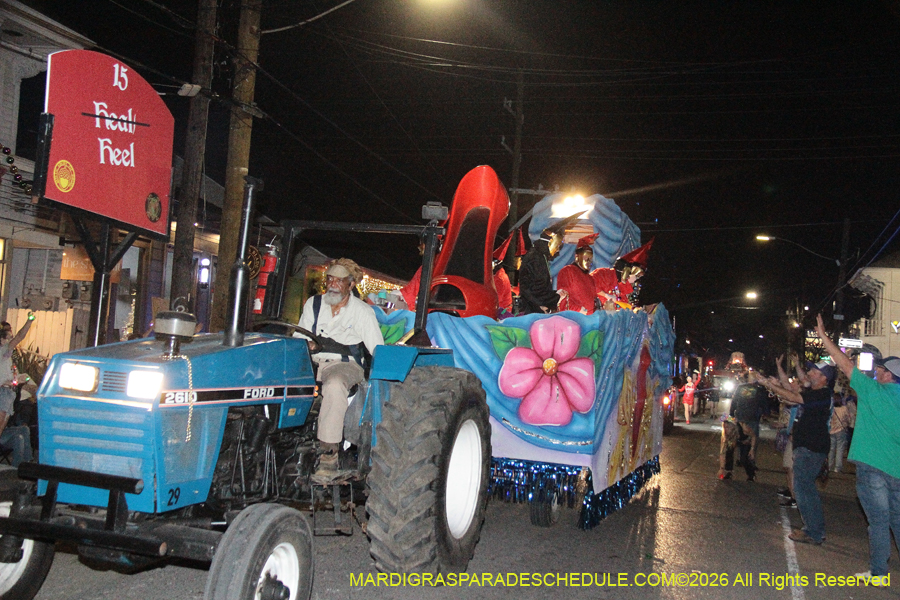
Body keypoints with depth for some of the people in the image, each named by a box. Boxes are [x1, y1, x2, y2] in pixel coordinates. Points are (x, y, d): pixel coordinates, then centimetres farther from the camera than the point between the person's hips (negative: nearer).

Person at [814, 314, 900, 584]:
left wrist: (823, 335, 2)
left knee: (878, 519, 0)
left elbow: (845, 363, -4)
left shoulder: (873, 391, -8)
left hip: (872, 464, -5)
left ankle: (878, 572, 7)